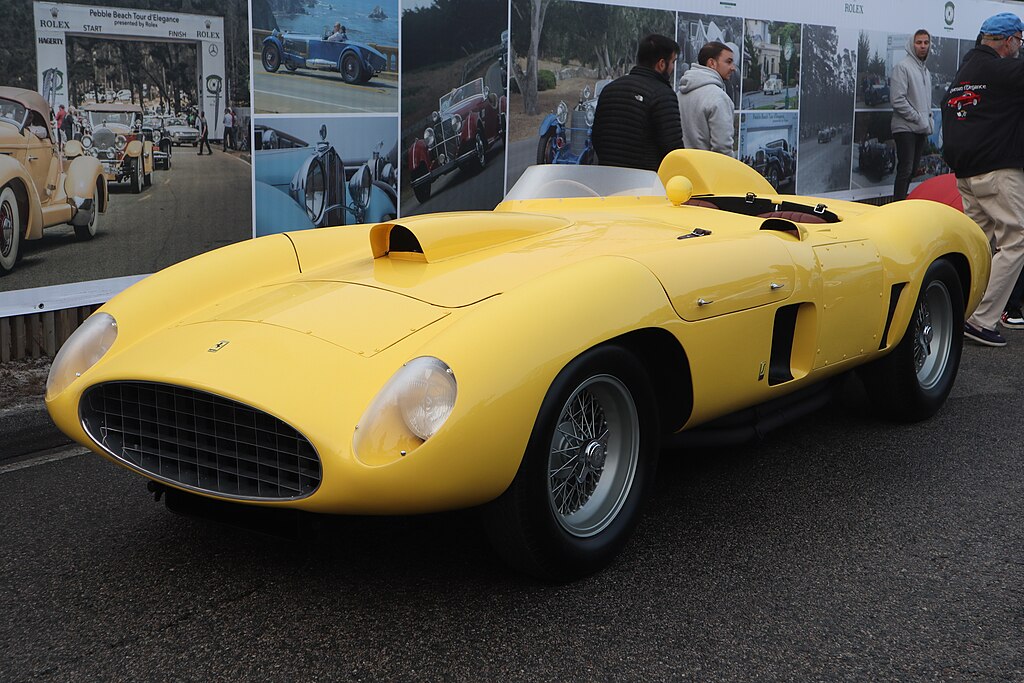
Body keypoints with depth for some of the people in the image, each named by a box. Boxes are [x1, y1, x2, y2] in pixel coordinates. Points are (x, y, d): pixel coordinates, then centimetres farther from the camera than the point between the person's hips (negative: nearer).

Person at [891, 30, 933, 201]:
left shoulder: (926, 71, 19)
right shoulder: (903, 67, -9)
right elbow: (897, 100, -16)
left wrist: (929, 121, 10)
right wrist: (918, 119, -14)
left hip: (922, 130, 9)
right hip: (905, 128, -9)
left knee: (913, 170, 10)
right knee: (905, 170, -12)